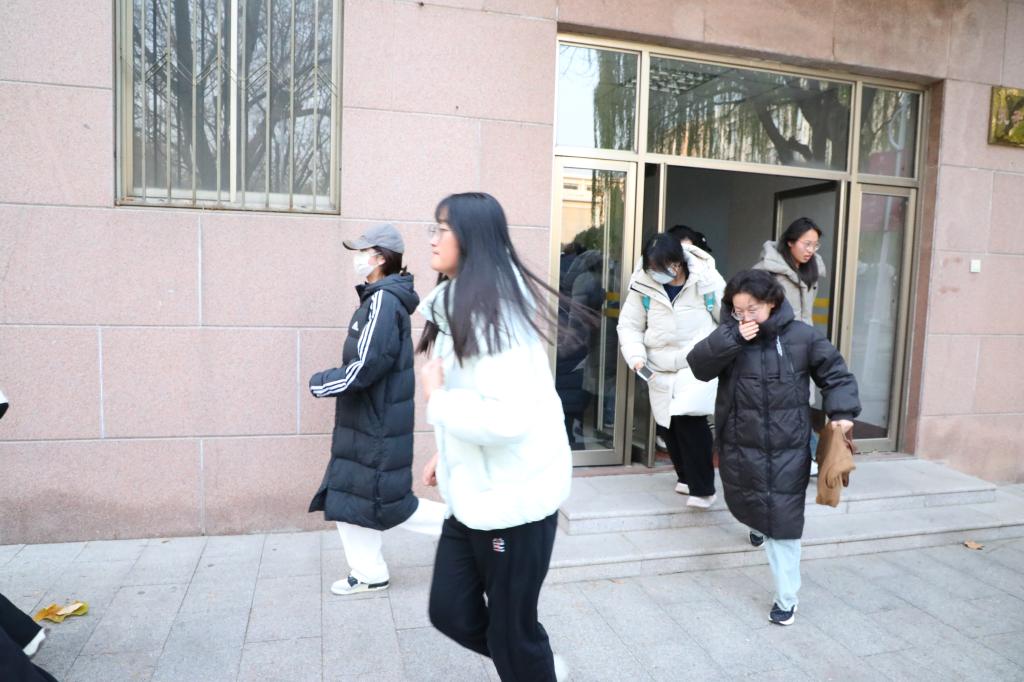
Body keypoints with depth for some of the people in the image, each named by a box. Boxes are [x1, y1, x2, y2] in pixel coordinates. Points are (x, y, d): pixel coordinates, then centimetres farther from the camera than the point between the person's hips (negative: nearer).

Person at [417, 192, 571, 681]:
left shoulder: (494, 311, -22)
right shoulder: (459, 307, 10)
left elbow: (508, 418, -32)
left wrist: (435, 399, -19)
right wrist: (448, 455, 15)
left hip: (513, 496, -9)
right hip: (473, 492, 9)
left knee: (510, 627, 8)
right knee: (450, 611, 16)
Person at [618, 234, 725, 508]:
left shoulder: (706, 279, -11)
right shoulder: (643, 285, -6)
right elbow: (629, 325, 2)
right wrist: (636, 356, -14)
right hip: (660, 370, 4)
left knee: (690, 421, -18)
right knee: (670, 425, 11)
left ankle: (703, 488, -4)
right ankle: (686, 477, 33)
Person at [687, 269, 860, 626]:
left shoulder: (801, 336, -7)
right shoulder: (730, 335, -4)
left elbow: (836, 373, 2)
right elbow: (699, 364, -17)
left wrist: (842, 413, -10)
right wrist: (733, 338, -27)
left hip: (787, 450, -2)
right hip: (740, 447, 2)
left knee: (783, 523, 1)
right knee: (745, 505, 22)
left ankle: (786, 598, 16)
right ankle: (761, 526, 59)